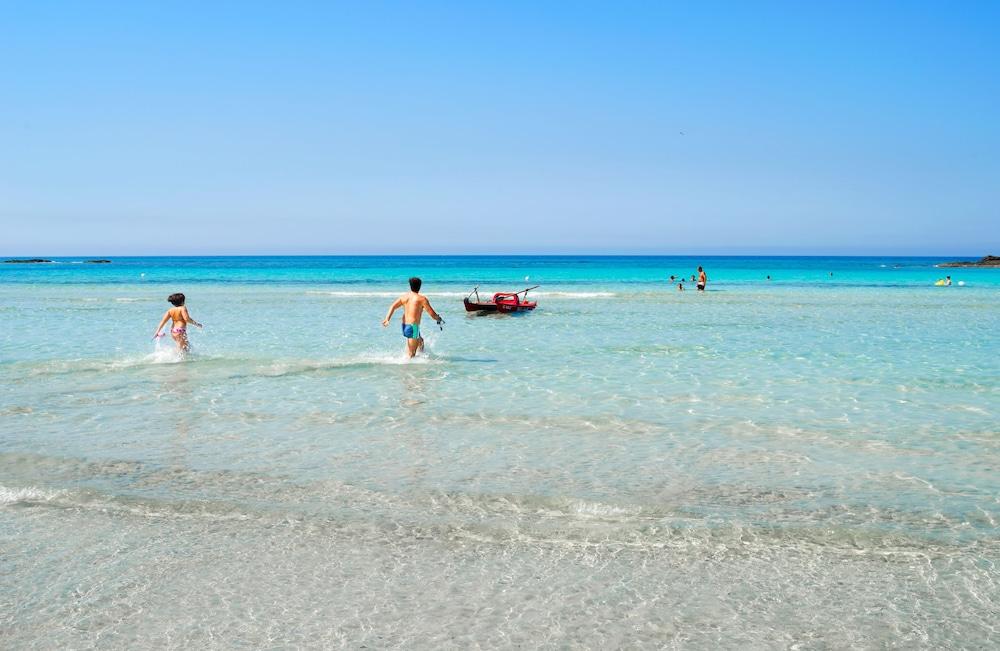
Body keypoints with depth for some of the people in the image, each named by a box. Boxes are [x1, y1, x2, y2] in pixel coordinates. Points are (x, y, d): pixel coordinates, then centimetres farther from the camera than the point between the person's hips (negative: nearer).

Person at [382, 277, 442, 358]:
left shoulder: (403, 297, 9)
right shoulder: (422, 299, -7)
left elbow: (393, 306, -4)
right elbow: (432, 314, -8)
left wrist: (387, 319, -13)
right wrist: (438, 318, 12)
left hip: (404, 326, 7)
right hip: (413, 327, -7)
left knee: (420, 341, 29)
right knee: (410, 354, -4)